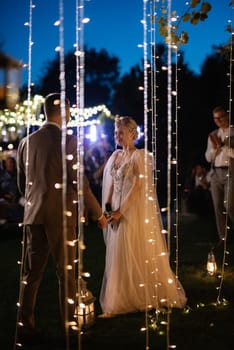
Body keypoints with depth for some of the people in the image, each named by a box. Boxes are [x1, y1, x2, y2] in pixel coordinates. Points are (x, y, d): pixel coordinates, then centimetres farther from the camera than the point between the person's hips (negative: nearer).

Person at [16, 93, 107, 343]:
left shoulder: (27, 142, 8)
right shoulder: (68, 141, -10)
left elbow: (21, 183, 14)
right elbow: (78, 182, -12)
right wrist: (98, 213, -2)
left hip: (33, 215, 5)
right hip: (60, 214, -5)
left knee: (31, 272, 9)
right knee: (66, 271, 6)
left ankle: (25, 325, 11)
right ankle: (69, 324, 13)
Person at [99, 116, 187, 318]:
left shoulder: (141, 156, -9)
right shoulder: (115, 156, 11)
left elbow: (138, 187, -15)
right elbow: (110, 184, 13)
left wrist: (121, 211, -17)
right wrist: (108, 207, 0)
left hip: (135, 212, -7)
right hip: (117, 213, 7)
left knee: (141, 256, -1)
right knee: (118, 257, 9)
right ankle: (117, 303, 18)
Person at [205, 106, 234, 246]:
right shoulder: (213, 135, 14)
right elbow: (208, 158, 11)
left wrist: (222, 145, -13)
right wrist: (214, 147, -6)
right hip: (215, 173, 5)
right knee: (218, 207, 5)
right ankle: (222, 237, 11)